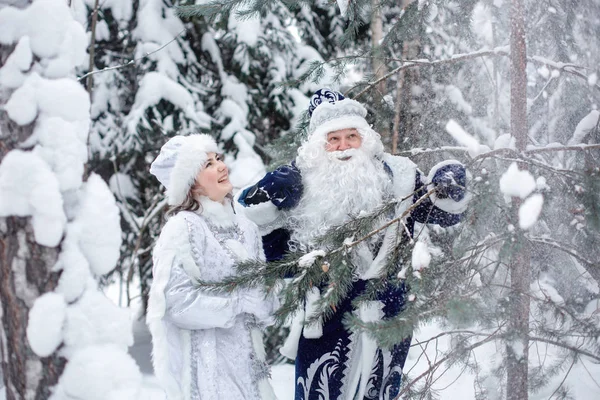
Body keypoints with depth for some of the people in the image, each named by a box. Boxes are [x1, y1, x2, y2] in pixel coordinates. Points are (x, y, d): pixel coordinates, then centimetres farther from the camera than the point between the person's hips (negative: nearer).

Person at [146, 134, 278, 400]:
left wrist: (261, 303, -12)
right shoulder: (182, 228, -11)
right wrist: (241, 300, -13)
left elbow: (265, 298, 11)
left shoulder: (245, 228, 9)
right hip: (206, 365, -6)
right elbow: (176, 301, -20)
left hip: (247, 358, 6)